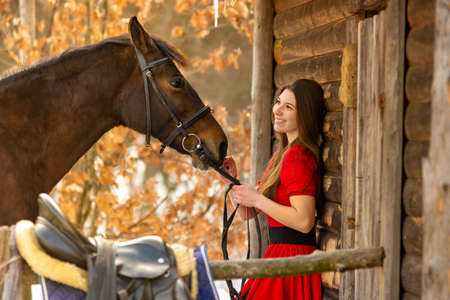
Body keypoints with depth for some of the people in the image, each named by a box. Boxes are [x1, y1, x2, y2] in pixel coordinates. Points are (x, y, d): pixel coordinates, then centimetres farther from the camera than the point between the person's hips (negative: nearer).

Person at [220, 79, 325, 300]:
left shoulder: (298, 156, -15)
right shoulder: (283, 154, 15)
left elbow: (304, 221, -26)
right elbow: (247, 213, 18)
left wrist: (257, 199, -17)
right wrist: (231, 180, 1)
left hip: (291, 257, -9)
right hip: (279, 254, 9)